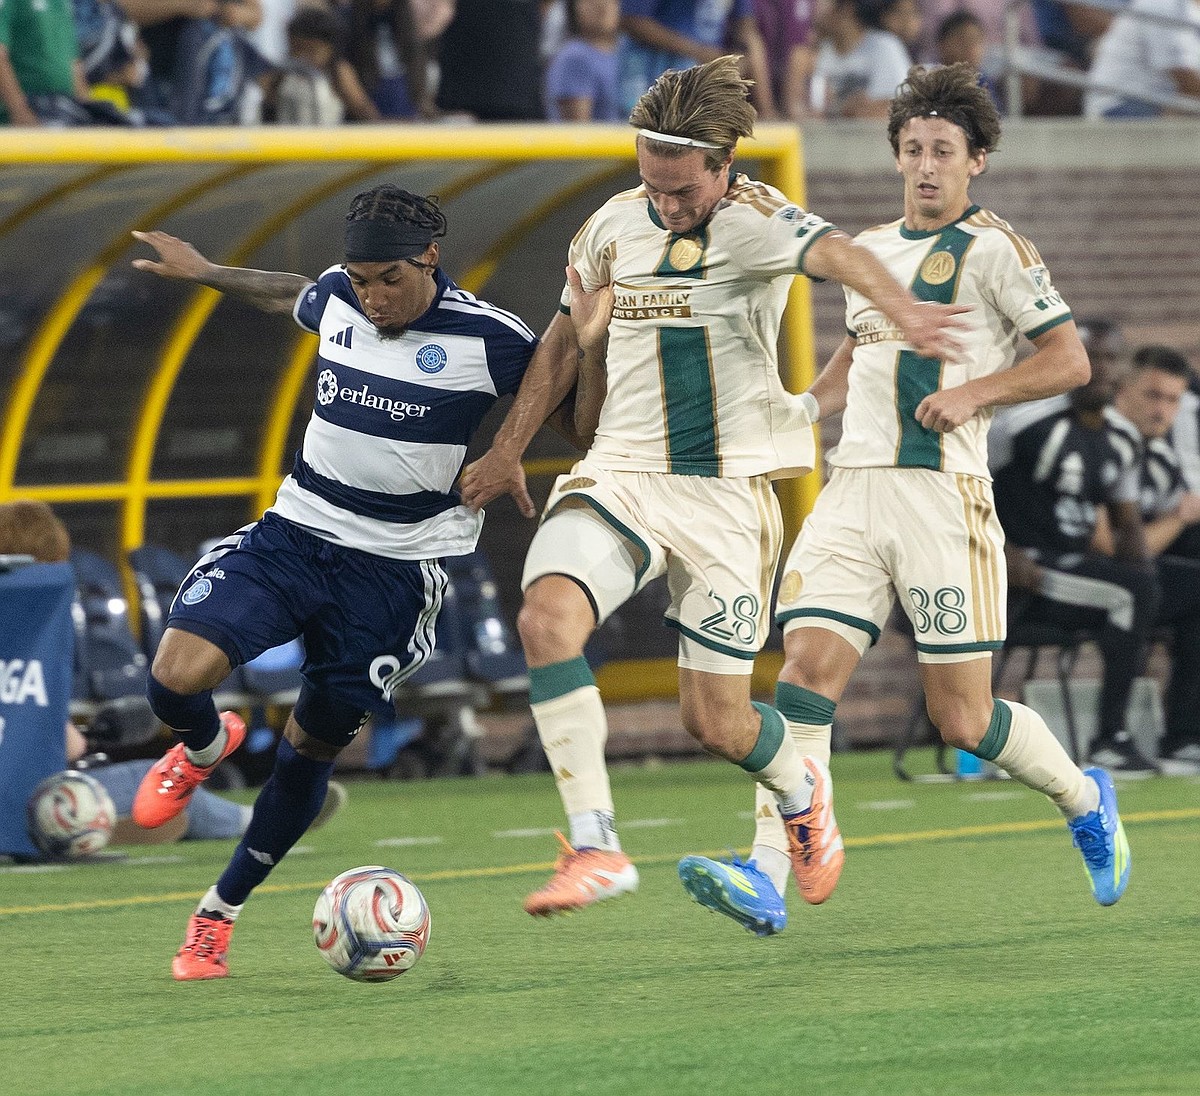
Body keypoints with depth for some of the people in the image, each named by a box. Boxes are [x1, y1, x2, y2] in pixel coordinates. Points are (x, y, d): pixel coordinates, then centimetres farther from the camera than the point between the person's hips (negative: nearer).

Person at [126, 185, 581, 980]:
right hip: (295, 533, 3)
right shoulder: (335, 299, 0)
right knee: (177, 676, -19)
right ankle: (206, 745, 19)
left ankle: (220, 914, 24)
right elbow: (294, 295, 26)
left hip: (393, 569, -3)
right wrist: (203, 272, 33)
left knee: (313, 744, 7)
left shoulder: (486, 339, -12)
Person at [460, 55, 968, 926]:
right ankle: (595, 848, -23)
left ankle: (801, 789, 37)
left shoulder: (754, 222, -13)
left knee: (718, 725, 0)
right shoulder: (614, 227, 3)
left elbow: (835, 254, -36)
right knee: (547, 615, -26)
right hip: (618, 478, 4)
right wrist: (508, 452, 22)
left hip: (727, 493, -4)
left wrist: (901, 307, -58)